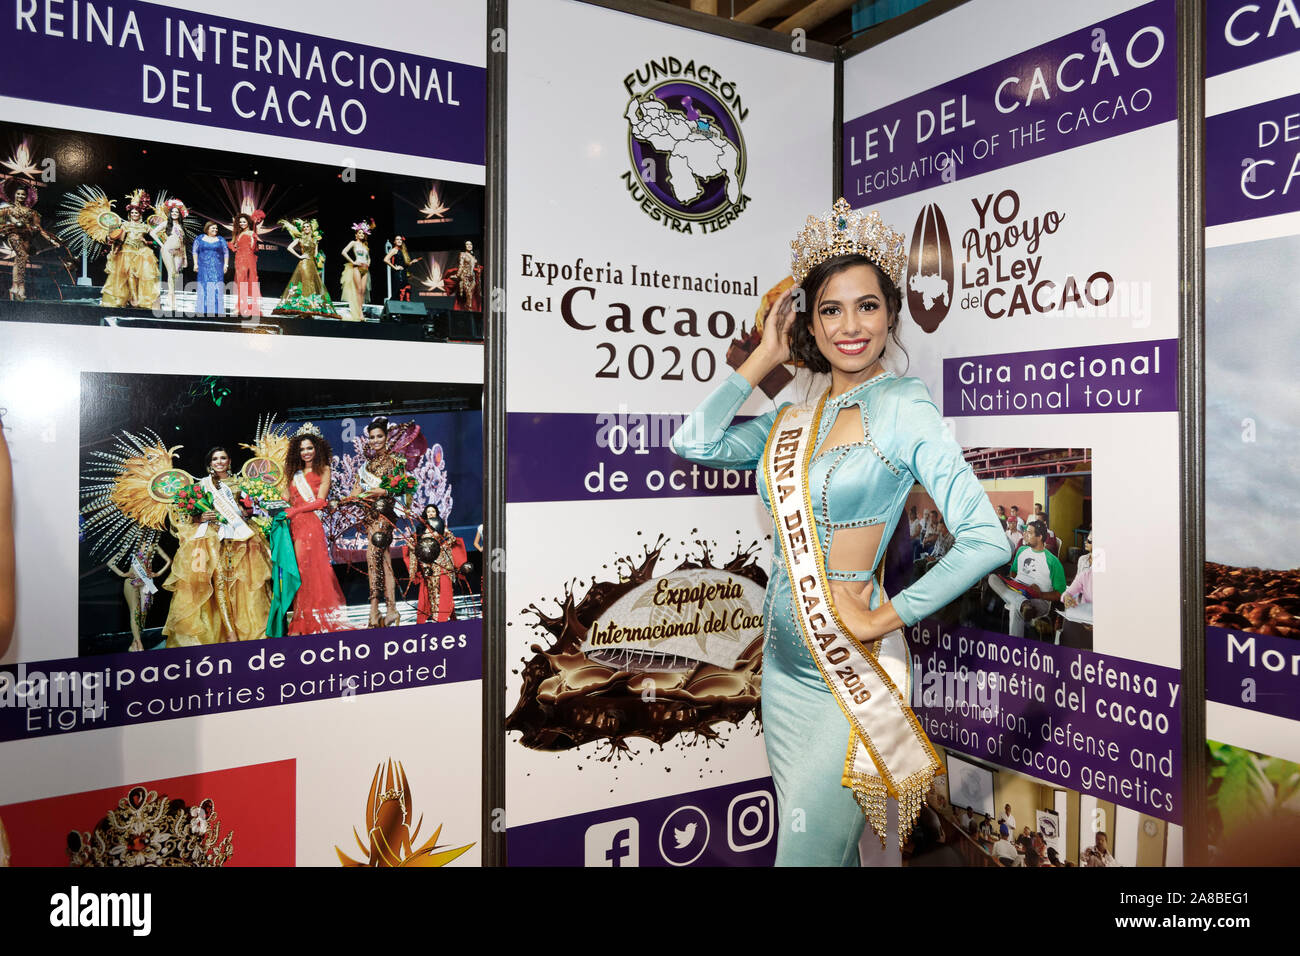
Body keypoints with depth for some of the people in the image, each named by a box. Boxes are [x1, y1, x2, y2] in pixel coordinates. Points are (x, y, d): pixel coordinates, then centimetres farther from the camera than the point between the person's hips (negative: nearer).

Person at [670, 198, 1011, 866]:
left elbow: (986, 538, -18)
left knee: (810, 851, 0)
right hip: (784, 661, 6)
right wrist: (766, 356, 3)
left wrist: (887, 618, -14)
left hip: (851, 671, -6)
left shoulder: (901, 405, -12)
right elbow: (695, 442, 1)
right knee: (805, 833, 19)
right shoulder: (797, 416, 9)